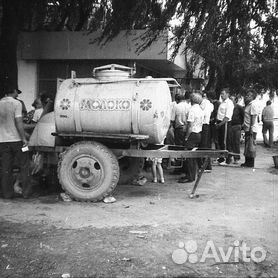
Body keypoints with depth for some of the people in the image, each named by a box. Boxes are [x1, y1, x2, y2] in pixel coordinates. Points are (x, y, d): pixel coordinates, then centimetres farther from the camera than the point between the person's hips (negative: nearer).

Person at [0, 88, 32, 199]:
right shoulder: (16, 103, -9)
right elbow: (18, 122, -16)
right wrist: (24, 138, -12)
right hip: (16, 139, -4)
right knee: (24, 166, 7)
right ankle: (26, 192, 8)